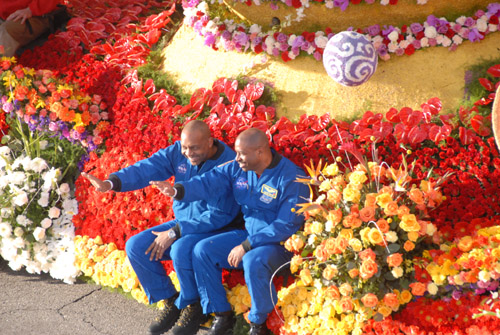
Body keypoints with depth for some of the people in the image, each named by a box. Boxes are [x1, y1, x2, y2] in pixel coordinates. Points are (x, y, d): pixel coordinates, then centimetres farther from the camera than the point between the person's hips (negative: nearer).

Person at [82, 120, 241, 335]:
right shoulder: (177, 152, -3)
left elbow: (219, 215, -24)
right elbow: (147, 168, -13)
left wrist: (175, 233, -25)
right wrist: (110, 183, -31)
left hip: (215, 229, -7)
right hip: (182, 224, 7)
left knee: (181, 250, -35)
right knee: (135, 246, -6)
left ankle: (193, 307, -6)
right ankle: (170, 302, 8)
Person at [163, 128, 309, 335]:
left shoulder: (292, 178, -19)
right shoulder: (237, 169, 1)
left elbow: (286, 225, -22)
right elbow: (208, 182, -10)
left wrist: (246, 247, -23)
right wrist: (178, 190, -31)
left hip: (280, 243, -7)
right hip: (249, 234, 7)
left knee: (253, 262, -37)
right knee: (202, 250, -7)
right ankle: (222, 316, 3)